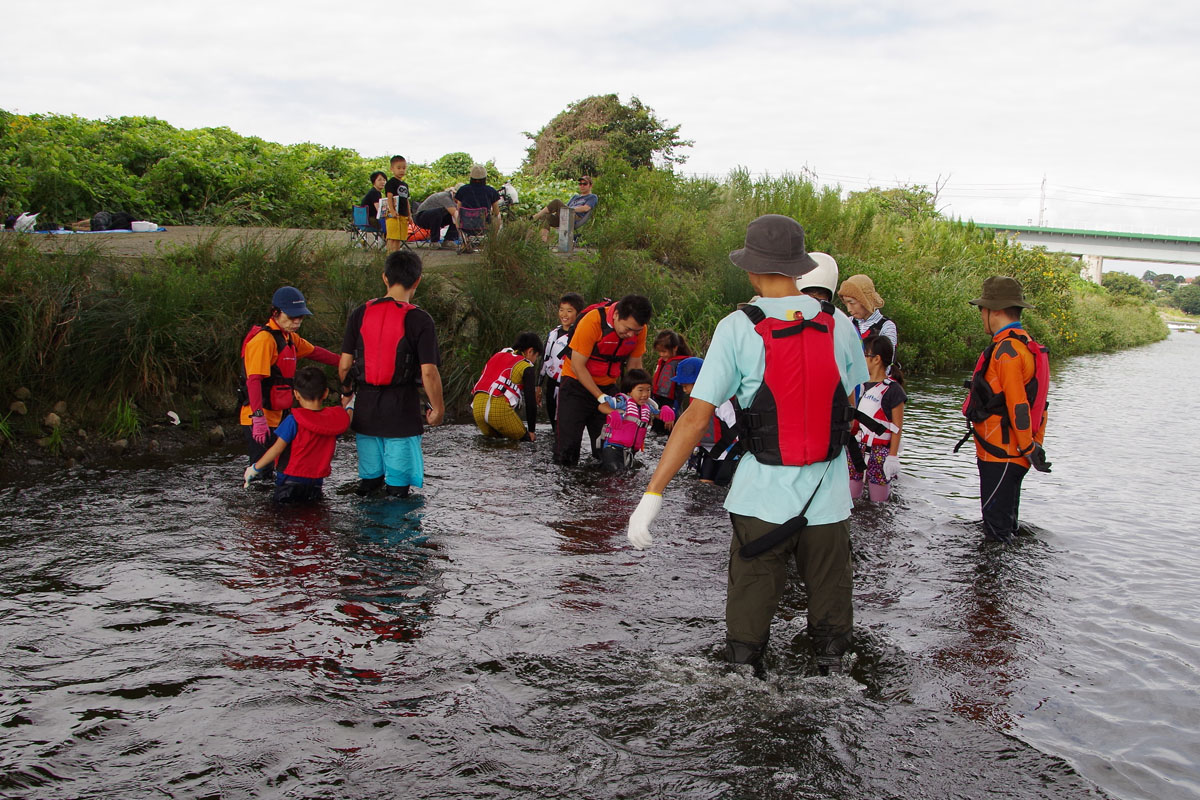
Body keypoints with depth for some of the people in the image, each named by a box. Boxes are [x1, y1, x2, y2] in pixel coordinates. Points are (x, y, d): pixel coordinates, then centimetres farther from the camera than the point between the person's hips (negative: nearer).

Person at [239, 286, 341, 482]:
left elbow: (314, 352, 32)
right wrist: (258, 417, -31)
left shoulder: (289, 338, 14)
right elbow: (254, 380, -24)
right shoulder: (264, 339, -16)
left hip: (274, 417, 10)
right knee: (261, 475, -10)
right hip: (258, 420, -10)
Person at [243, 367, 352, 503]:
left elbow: (277, 449, -9)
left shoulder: (294, 421, -12)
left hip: (291, 480, -4)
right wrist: (348, 404, 46)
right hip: (316, 482, 4)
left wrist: (254, 468, 4)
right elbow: (345, 421, 25)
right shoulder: (334, 418, 0)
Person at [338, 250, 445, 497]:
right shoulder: (419, 319, -11)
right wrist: (437, 408, 0)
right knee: (398, 486, 6)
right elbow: (428, 372, -14)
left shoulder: (360, 314, 1)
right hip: (402, 408, -4)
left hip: (365, 405, 4)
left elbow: (344, 365, 2)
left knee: (369, 478, 17)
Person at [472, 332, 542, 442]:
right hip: (500, 407, -7)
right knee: (525, 440, 6)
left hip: (477, 405, 7)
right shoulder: (527, 367, 6)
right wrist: (531, 431, 15)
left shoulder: (497, 356, 27)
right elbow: (530, 402, 4)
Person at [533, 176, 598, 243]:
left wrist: (571, 209, -16)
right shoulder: (575, 196, 37)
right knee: (547, 216, -20)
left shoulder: (593, 197, 14)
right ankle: (544, 238, -38)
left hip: (575, 218, -8)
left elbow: (586, 208, -5)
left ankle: (538, 216, -20)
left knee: (557, 202, -26)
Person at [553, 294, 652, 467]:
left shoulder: (639, 329, -11)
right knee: (566, 457, -8)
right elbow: (577, 366, -21)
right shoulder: (592, 322, -26)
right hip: (577, 383, -4)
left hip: (608, 386, 4)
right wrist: (601, 397, -24)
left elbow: (634, 365, 2)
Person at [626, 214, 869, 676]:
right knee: (829, 607, 18)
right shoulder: (838, 326, -2)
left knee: (748, 619, 12)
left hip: (762, 497, -2)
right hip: (828, 496, 2)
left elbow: (697, 417, -15)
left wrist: (653, 494, -12)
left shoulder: (737, 329, -11)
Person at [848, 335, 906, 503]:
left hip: (880, 451, -5)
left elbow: (897, 427, -8)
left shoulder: (892, 389, -9)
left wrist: (893, 457, -10)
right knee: (850, 497, 2)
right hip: (856, 447, 5)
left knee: (878, 499, 2)